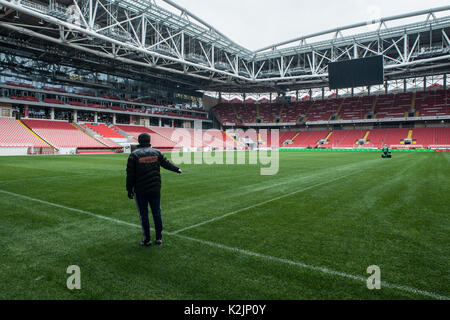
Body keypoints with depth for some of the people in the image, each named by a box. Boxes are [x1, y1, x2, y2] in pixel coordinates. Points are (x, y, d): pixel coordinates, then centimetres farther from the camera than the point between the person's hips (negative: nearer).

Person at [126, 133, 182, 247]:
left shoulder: (134, 155, -7)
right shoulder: (156, 152, 2)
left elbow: (130, 175, -7)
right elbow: (167, 163, 13)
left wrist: (129, 190, 0)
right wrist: (177, 169, 30)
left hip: (140, 191, -3)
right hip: (155, 189, 3)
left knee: (144, 215, 6)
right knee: (157, 213, 12)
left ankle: (147, 240, 13)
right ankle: (159, 238, 19)